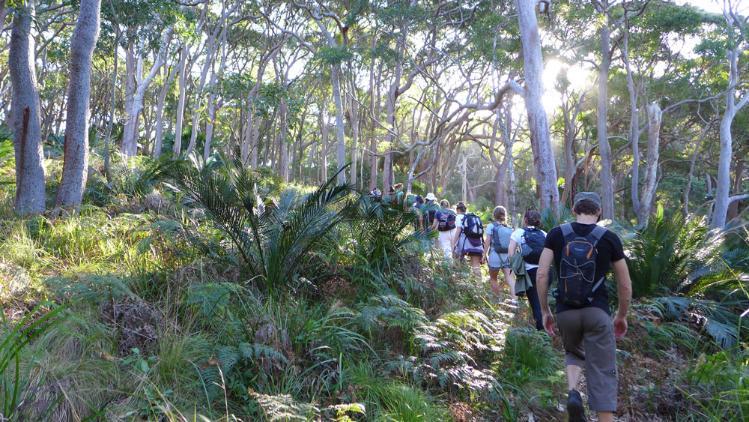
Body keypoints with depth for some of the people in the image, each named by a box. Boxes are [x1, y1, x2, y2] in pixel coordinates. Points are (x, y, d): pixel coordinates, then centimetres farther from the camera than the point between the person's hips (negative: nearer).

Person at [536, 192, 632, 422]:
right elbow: (625, 285, 5)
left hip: (565, 312, 2)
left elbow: (541, 274, -2)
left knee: (574, 353, 28)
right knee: (603, 374, 4)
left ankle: (572, 393, 3)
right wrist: (622, 316, 20)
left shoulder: (556, 234, 1)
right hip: (597, 312, -2)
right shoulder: (609, 238, 1)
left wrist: (545, 311, 8)